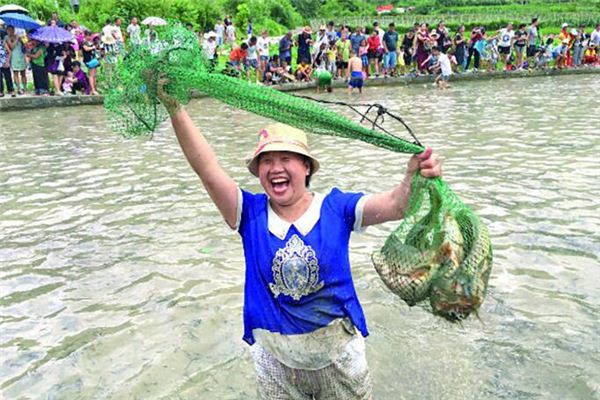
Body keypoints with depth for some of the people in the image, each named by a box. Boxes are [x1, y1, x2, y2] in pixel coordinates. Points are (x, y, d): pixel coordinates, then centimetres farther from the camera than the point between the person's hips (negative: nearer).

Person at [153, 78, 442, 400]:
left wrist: (413, 179, -44)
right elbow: (208, 170, -22)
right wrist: (175, 109, -31)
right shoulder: (251, 213, -10)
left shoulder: (335, 207, -10)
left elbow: (393, 205, -23)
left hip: (338, 353, 0)